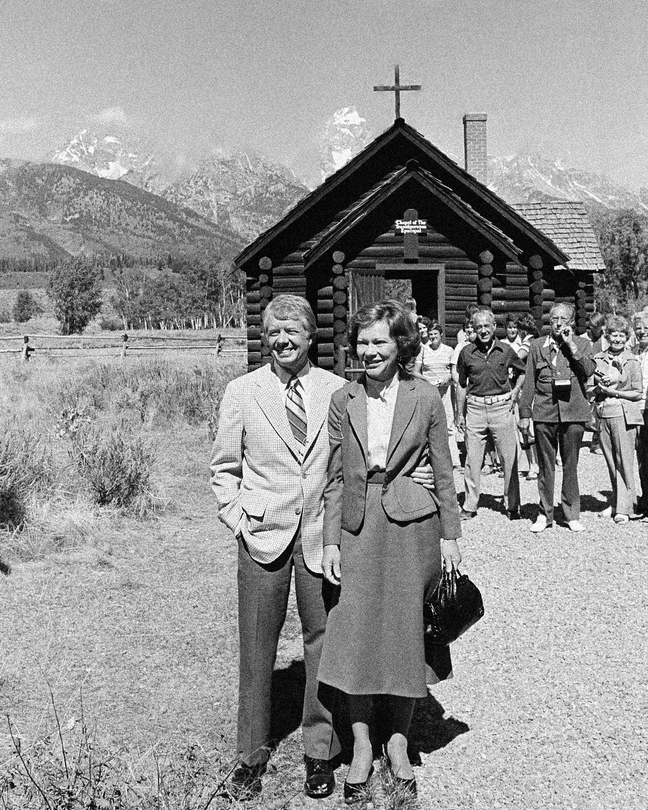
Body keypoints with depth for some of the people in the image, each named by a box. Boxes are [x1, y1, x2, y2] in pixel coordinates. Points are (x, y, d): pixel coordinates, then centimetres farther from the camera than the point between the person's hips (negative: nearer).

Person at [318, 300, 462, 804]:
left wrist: (449, 535, 0)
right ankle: (361, 748, 20)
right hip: (358, 530, 2)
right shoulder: (343, 401, 3)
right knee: (355, 638, 3)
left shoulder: (426, 398, -2)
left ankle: (398, 744, 26)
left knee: (406, 638, 7)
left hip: (411, 527, -1)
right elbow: (335, 477, 6)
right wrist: (331, 541, 1)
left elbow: (444, 474, 2)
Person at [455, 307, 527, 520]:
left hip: (502, 407, 0)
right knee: (472, 460, 3)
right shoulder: (467, 352, 3)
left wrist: (516, 390, 5)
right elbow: (461, 385, 11)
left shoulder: (505, 350, 2)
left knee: (509, 459, 2)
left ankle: (512, 506, 12)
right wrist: (460, 414, 9)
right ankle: (470, 506, 13)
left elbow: (523, 371, 20)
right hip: (475, 408, 1)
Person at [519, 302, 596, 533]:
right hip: (544, 412, 1)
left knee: (570, 466, 5)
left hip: (573, 411, -1)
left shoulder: (582, 344, 7)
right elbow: (529, 382, 8)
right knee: (545, 466, 6)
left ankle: (572, 514, 14)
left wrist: (571, 345, -12)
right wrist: (524, 414, 5)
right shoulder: (537, 345, 9)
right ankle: (545, 514, 14)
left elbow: (589, 370, -11)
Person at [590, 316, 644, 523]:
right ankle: (616, 502, 19)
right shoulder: (597, 359, 9)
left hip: (624, 414, -3)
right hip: (603, 414, 3)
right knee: (611, 461, 8)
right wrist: (600, 387, -9)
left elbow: (638, 392, -1)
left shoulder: (632, 362, 0)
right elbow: (591, 387, 12)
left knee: (624, 461, -5)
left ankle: (624, 508, -3)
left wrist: (614, 392, -10)